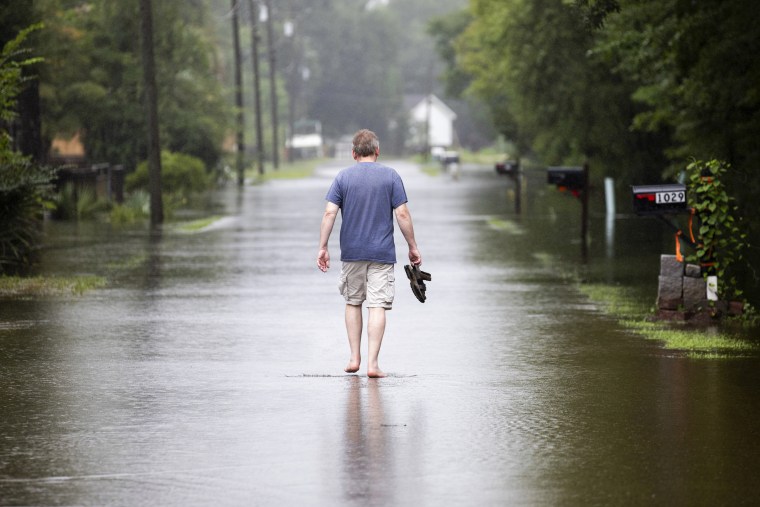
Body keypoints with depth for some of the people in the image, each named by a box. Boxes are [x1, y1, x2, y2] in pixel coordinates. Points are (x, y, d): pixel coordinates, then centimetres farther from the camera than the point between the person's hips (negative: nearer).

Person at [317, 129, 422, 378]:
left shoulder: (343, 177, 1)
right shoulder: (390, 176, -1)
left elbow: (329, 213, -6)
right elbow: (402, 214, -5)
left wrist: (323, 248, -1)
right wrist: (413, 247, 3)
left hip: (352, 253, 1)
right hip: (382, 253, -1)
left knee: (353, 303, 17)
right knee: (377, 306, -2)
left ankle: (354, 358, 17)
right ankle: (372, 364, -8)